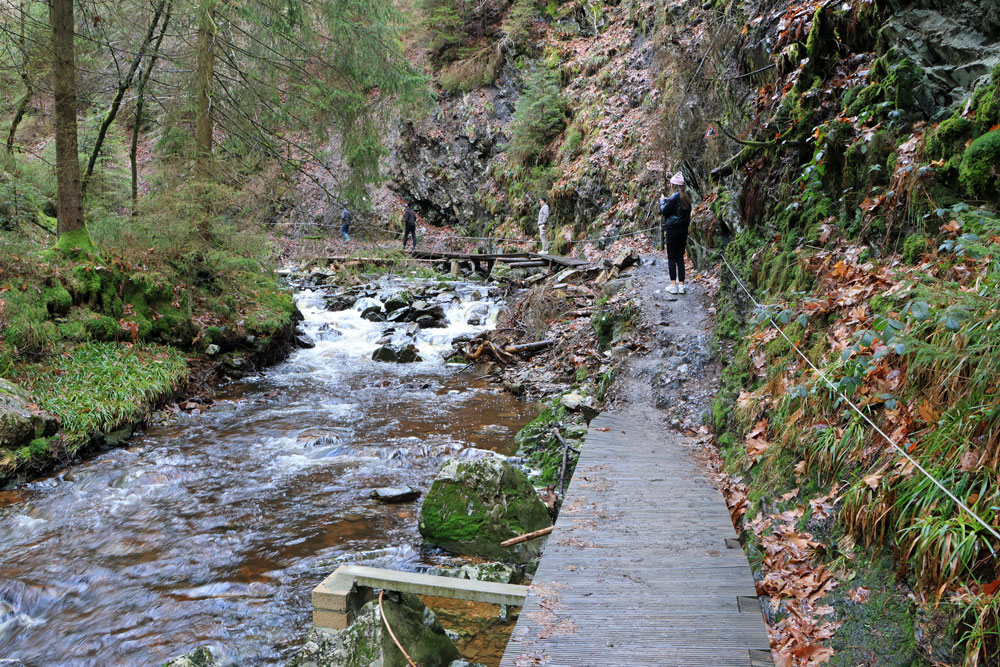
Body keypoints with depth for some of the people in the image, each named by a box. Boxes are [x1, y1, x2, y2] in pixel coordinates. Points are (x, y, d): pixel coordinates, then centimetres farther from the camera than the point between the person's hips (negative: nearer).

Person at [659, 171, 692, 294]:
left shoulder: (674, 197, -15)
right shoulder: (686, 197, 9)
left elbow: (664, 211, -12)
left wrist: (662, 200, 7)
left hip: (672, 230, -7)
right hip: (684, 229, 7)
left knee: (671, 258, -1)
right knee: (680, 257, 10)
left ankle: (673, 285, -2)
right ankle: (681, 285, 8)